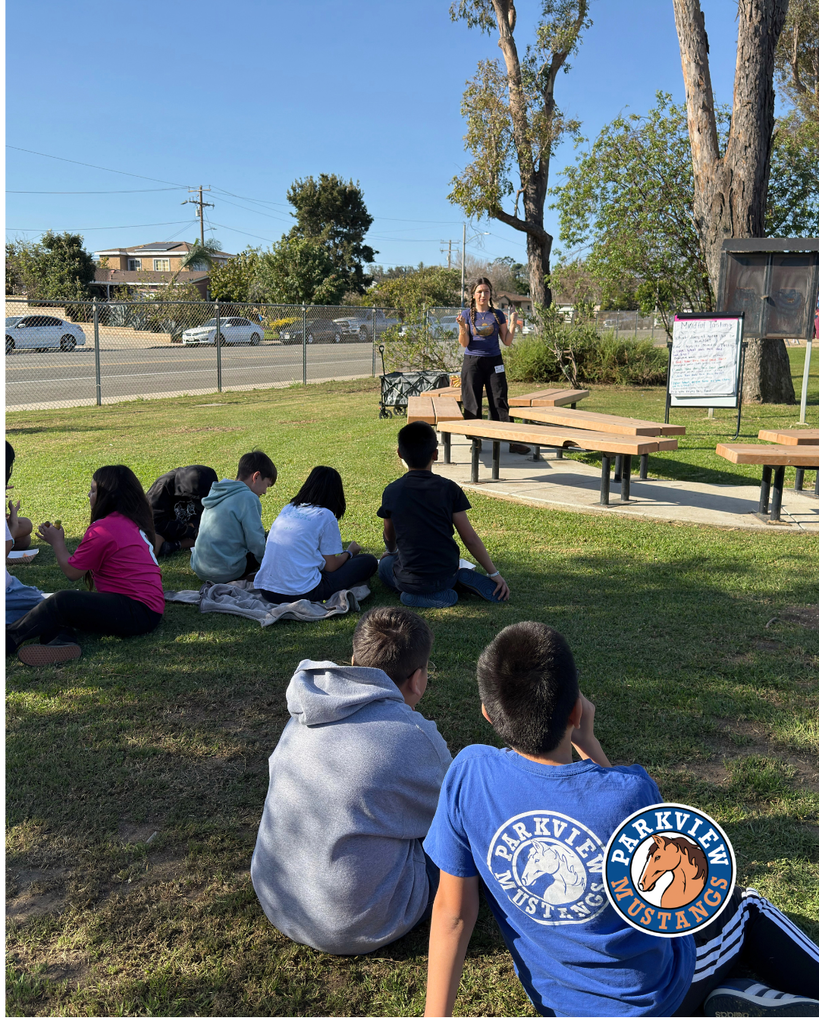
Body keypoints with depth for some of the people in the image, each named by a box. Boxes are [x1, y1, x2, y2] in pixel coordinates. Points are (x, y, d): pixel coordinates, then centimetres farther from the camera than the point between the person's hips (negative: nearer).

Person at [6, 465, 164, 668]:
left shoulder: (102, 529, -13)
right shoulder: (135, 521, 15)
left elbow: (72, 571, -3)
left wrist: (57, 542, 11)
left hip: (138, 612, -10)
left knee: (62, 602, -21)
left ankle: (8, 641, -15)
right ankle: (62, 641, -21)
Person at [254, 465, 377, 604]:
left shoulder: (287, 509, 14)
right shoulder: (325, 516, -5)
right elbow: (330, 566, 0)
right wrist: (349, 553, 20)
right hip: (301, 592, -7)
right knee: (369, 562, 5)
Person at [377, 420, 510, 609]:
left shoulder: (391, 492, -6)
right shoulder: (449, 489, -7)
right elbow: (470, 539, -5)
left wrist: (391, 552, 36)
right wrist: (494, 573, 6)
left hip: (411, 581, -3)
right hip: (447, 575, 3)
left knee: (385, 565, 30)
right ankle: (461, 578, 5)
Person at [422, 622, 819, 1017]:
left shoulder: (469, 775, -25)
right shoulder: (631, 792, -30)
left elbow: (452, 910, -15)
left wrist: (436, 1017, -6)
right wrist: (587, 741, -3)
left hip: (555, 1001, 3)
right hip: (655, 997, -2)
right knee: (745, 904, 26)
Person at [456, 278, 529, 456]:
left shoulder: (498, 315, 7)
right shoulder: (467, 314, 3)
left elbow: (507, 341, 7)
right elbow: (464, 343, -4)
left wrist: (513, 324, -7)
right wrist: (462, 327, -20)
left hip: (494, 362, 1)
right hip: (472, 362, -1)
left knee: (500, 401, -3)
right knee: (472, 403, -1)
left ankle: (510, 441, -4)